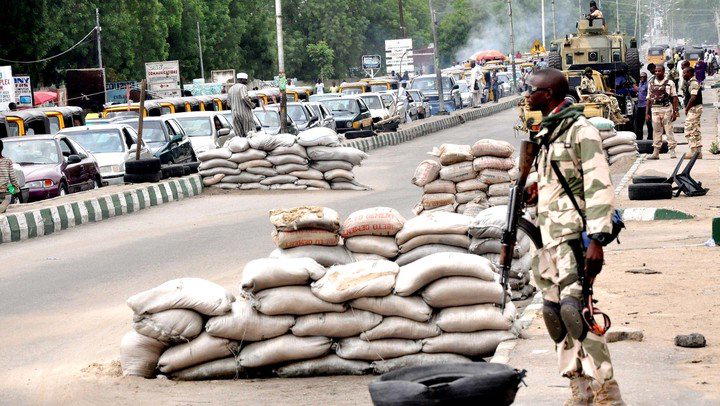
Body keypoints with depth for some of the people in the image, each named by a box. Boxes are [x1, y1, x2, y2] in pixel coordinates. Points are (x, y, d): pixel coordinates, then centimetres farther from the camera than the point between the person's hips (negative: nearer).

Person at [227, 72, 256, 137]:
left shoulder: (231, 89, 17)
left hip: (235, 114, 6)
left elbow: (228, 102, 18)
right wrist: (252, 105, -10)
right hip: (244, 113, -6)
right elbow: (245, 97, -21)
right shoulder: (243, 86, -6)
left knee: (239, 135, 4)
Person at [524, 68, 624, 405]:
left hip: (574, 235, -9)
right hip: (549, 236, 9)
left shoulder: (582, 130, -9)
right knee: (554, 310, 7)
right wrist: (540, 187, 8)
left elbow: (599, 187, -16)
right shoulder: (546, 132, 18)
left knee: (574, 307, -17)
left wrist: (597, 240, -23)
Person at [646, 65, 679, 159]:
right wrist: (647, 113, 8)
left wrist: (675, 112, -8)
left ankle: (672, 150, 0)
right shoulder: (651, 84, 12)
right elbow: (649, 99, 13)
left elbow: (674, 98, -1)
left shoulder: (669, 83, 1)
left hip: (666, 109, -3)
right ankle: (656, 152, 6)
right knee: (656, 131, 4)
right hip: (655, 109, 3)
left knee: (669, 130, -4)